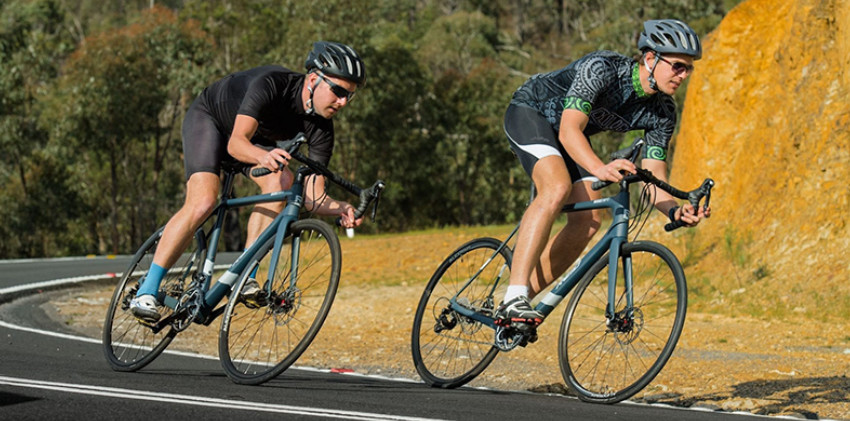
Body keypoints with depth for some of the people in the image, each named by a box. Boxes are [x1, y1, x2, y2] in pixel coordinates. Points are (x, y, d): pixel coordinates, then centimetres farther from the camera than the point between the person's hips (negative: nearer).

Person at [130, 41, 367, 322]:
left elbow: (312, 198, -22)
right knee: (204, 201, -27)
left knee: (282, 181, -26)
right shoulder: (272, 84, -37)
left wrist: (340, 209, -43)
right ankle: (146, 292, -21)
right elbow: (236, 143, -43)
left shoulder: (321, 128, -22)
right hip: (209, 118, -5)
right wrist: (263, 156, -64)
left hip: (258, 140, 5)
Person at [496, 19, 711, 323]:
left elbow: (653, 176, -13)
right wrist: (600, 169, -58)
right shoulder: (602, 68, -33)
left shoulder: (662, 113, -13)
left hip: (570, 137, 7)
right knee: (557, 188, -33)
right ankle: (514, 298, -36)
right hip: (530, 112, -7)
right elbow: (569, 130, -41)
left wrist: (674, 210, -34)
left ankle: (524, 299, -1)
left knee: (589, 220, -12)